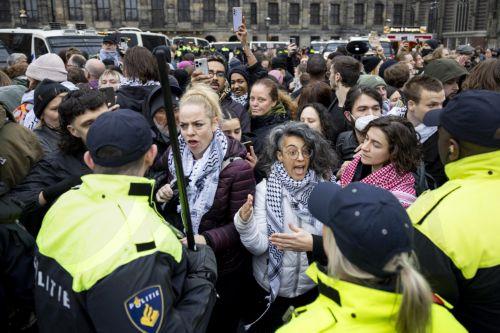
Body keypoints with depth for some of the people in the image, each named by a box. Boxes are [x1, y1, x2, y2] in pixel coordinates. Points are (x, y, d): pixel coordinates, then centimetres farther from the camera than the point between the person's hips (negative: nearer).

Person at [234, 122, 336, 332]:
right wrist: (245, 222, -36)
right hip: (270, 288, -1)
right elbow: (259, 246, -18)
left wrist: (311, 243, -29)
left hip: (312, 288, 1)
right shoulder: (265, 188, -12)